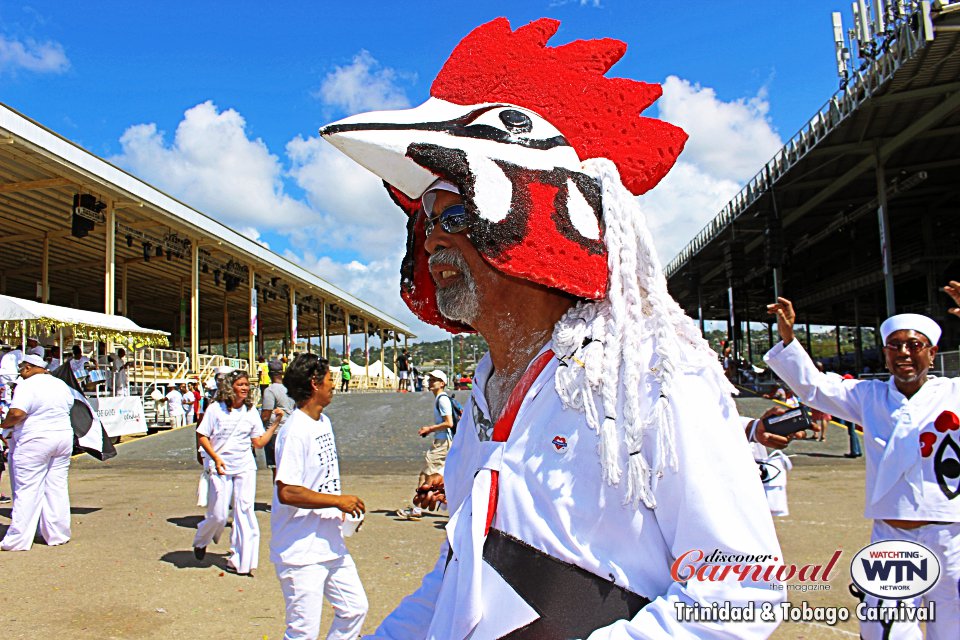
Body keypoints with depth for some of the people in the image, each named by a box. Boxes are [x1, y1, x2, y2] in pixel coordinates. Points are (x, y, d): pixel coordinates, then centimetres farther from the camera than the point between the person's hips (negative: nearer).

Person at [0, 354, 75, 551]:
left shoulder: (27, 386, -12)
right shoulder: (61, 384, 11)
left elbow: (16, 413, -23)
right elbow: (69, 406, 19)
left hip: (35, 441, -7)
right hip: (64, 437, 7)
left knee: (27, 491, -1)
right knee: (57, 488, 11)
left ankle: (18, 540, 3)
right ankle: (58, 535, 16)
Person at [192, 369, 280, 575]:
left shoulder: (251, 411, 5)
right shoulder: (216, 409, -3)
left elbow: (259, 443, 5)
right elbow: (202, 437, -2)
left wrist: (275, 423, -4)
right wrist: (216, 458, -15)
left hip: (245, 467, 3)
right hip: (220, 468, -2)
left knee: (245, 511, -2)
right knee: (218, 515, 1)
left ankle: (240, 560, 8)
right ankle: (200, 541, 35)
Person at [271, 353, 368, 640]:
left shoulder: (324, 421, 10)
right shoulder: (295, 431, -20)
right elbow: (286, 492, -27)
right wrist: (338, 500, -19)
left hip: (332, 544, 9)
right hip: (301, 553, -9)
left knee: (355, 608, 15)